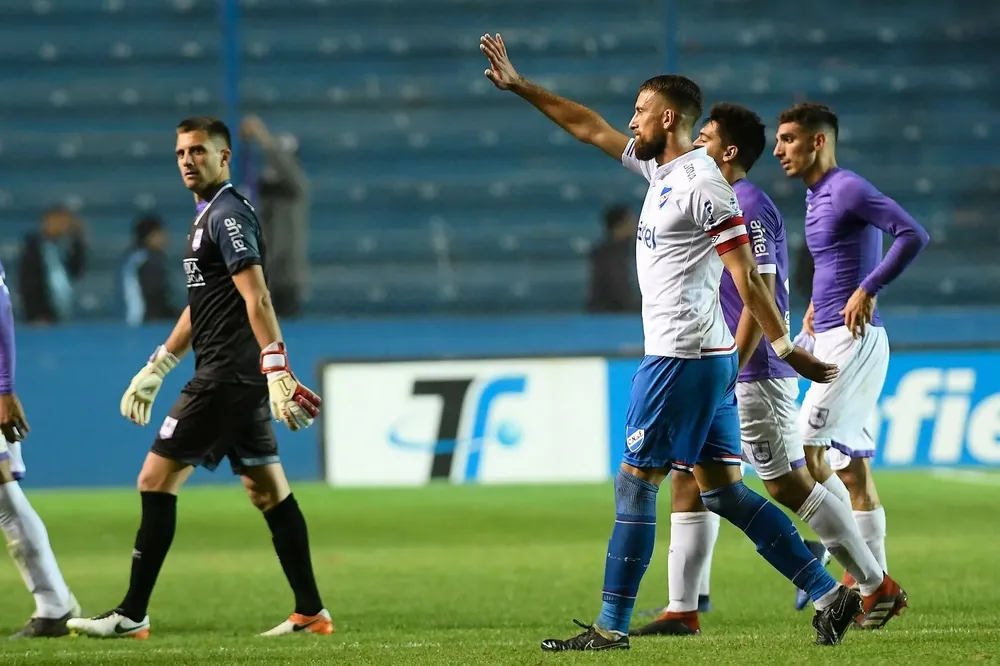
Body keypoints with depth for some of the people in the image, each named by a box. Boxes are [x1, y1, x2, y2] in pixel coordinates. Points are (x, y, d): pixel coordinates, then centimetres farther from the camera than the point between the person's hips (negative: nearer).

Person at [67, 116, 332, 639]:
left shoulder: (227, 215, -11)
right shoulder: (208, 217, 20)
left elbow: (256, 297, -21)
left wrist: (276, 368, -29)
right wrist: (154, 371, 30)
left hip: (226, 377, -10)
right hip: (241, 380, 10)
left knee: (156, 481, -7)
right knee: (269, 492, 9)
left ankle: (132, 615, -5)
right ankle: (310, 612, 9)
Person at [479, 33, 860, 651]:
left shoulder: (702, 184, -14)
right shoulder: (660, 166, 14)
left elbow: (748, 278, -16)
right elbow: (587, 126, 24)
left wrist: (787, 349, -18)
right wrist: (517, 85, 23)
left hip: (683, 359, -10)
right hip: (709, 358, 10)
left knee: (635, 483, -3)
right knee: (724, 490, 7)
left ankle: (611, 627, 1)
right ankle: (831, 594, 4)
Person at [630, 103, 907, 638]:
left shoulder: (747, 208, -15)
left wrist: (729, 373, -22)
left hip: (754, 376, -10)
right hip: (719, 377, 10)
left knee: (787, 485, -3)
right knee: (686, 481, 5)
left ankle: (877, 587, 7)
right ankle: (682, 610, 6)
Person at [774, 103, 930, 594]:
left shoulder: (848, 190, -12)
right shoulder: (818, 198, 18)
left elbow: (913, 235, -22)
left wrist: (867, 290, -22)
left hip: (853, 340, -10)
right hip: (832, 340, 10)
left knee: (805, 451, -14)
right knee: (851, 464, 8)